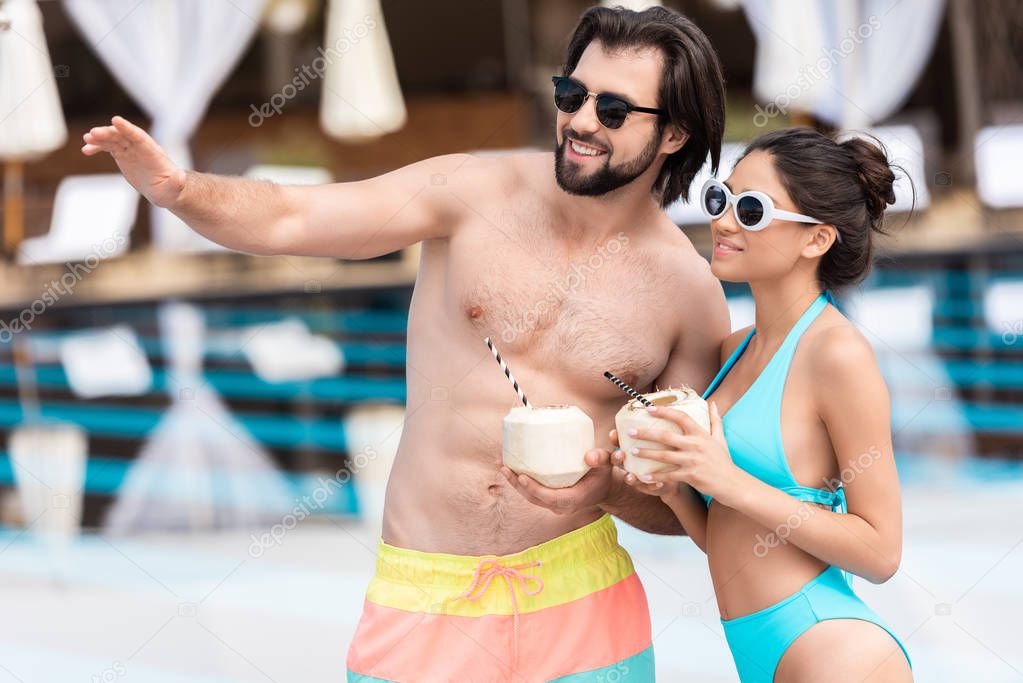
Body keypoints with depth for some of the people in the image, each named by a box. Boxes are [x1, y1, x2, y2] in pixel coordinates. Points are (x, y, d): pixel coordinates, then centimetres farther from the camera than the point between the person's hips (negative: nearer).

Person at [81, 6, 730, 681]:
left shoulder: (692, 294, -2)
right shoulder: (479, 191, -4)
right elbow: (287, 219, -10)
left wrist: (608, 489, -16)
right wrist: (182, 190, -29)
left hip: (579, 604, 1)